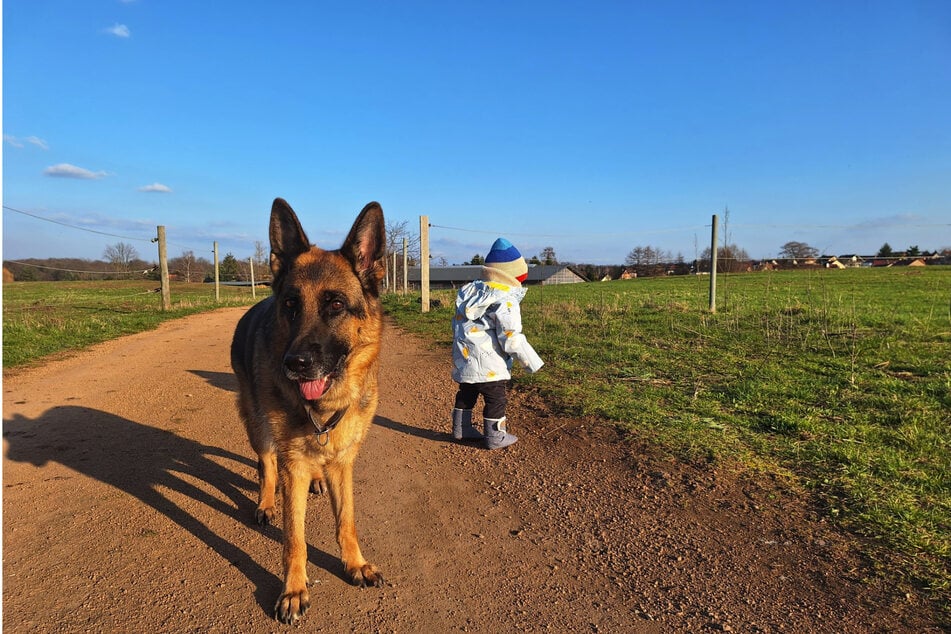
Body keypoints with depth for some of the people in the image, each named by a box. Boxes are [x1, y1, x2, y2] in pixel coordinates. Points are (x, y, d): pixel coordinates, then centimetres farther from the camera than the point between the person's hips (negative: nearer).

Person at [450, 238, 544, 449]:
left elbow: (457, 324, 13)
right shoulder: (505, 301, -19)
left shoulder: (470, 291, 6)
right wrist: (534, 363, -11)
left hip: (464, 360, 8)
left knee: (466, 395, 22)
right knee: (495, 399, 8)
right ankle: (496, 437, 18)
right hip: (489, 367, -8)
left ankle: (461, 429, 35)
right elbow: (511, 339, -21)